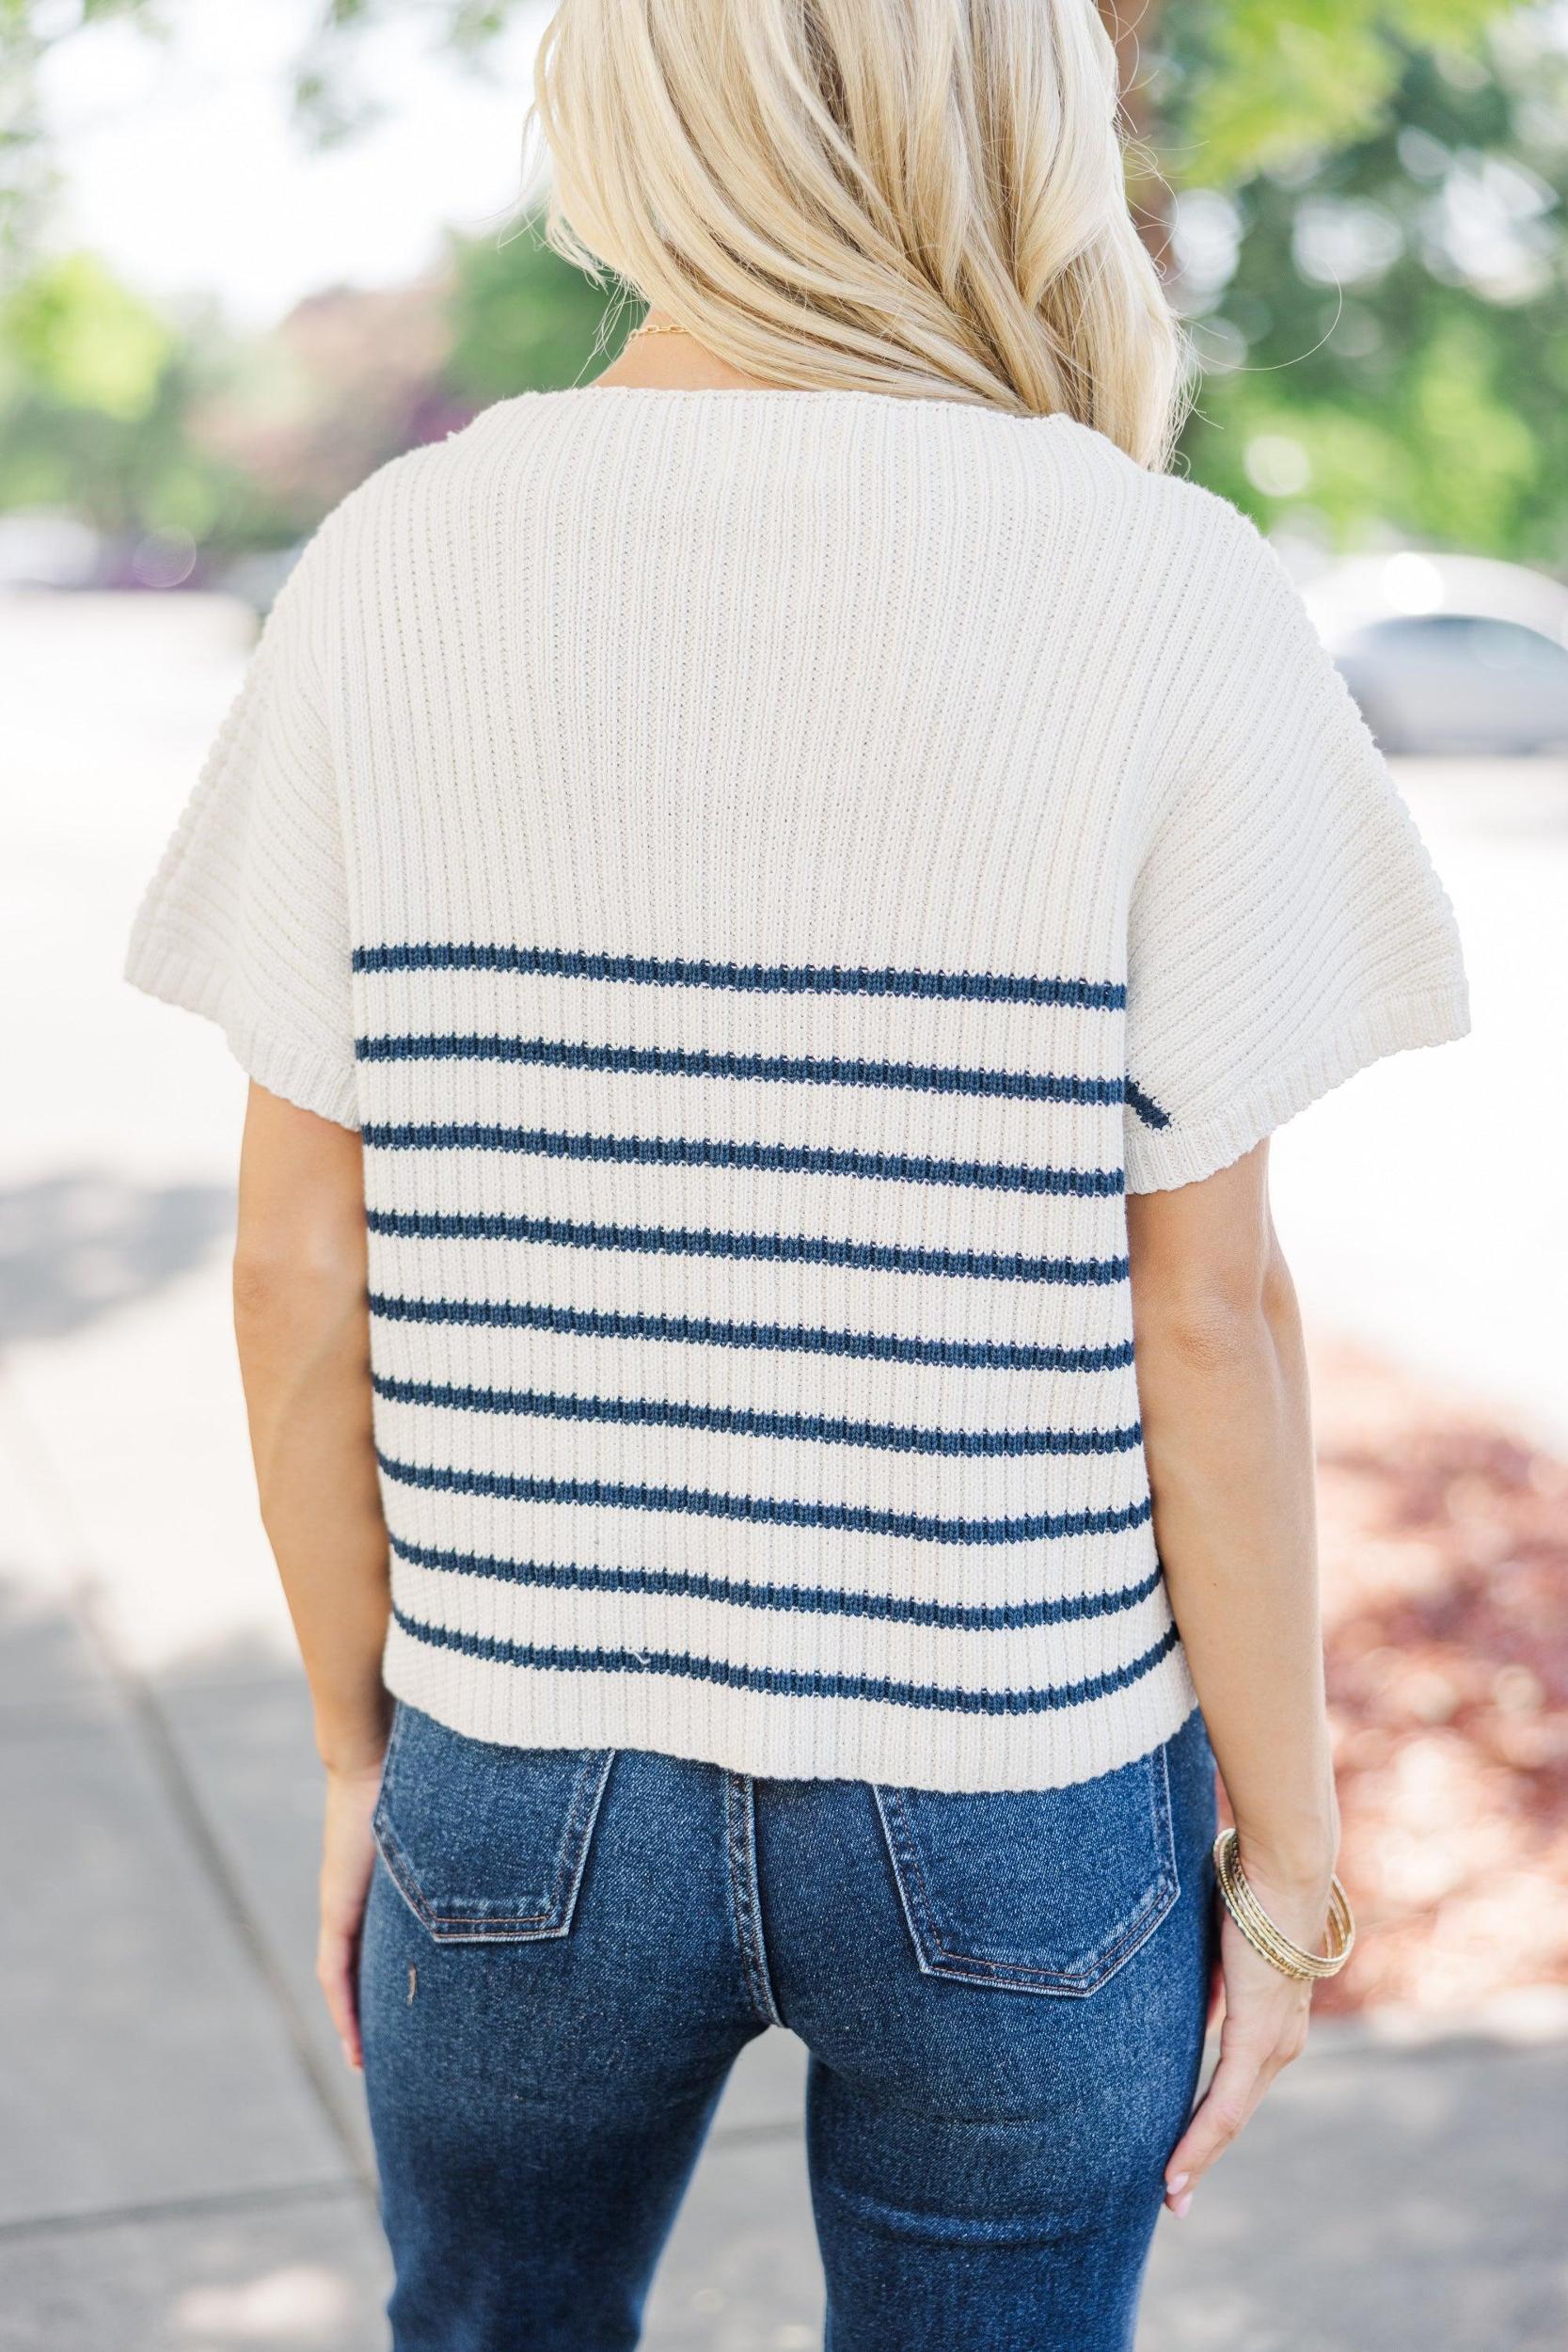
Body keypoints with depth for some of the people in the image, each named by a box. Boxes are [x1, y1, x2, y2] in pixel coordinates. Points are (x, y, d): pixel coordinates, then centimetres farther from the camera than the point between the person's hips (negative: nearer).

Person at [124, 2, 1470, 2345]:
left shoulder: (391, 573, -8)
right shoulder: (1166, 601, -15)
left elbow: (302, 1266, -5)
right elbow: (1206, 1306, -13)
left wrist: (359, 1751, 9)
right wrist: (1285, 1854, -1)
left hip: (532, 1778, 2)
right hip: (1012, 1817, -2)